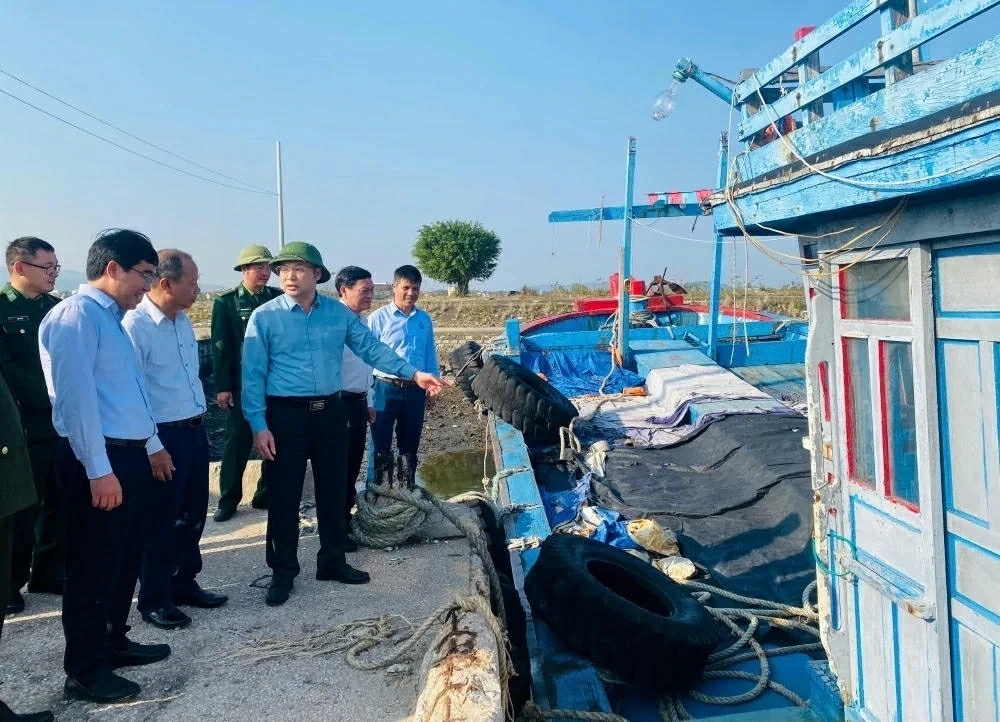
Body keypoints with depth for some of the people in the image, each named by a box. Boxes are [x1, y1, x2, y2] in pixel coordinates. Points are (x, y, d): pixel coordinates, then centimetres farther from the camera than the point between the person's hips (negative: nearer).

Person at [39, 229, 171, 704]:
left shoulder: (112, 318, 15)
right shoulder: (76, 316, -14)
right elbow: (76, 397, -21)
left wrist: (151, 445, 25)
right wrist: (98, 469, -22)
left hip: (128, 454, 10)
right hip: (98, 460, -9)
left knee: (126, 558, 19)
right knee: (94, 565, 2)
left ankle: (113, 643, 35)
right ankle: (84, 670, 17)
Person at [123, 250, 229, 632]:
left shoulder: (183, 320, 8)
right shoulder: (135, 325, -18)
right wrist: (152, 447, -18)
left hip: (194, 429, 8)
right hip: (163, 435, -8)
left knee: (193, 513, 17)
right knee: (160, 521, 6)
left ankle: (184, 584, 34)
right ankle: (154, 600, 22)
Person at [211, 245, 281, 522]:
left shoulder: (279, 298, 6)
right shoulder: (226, 302, 1)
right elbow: (220, 347, -3)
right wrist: (222, 386, -9)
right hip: (242, 384, -2)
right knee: (237, 442, 3)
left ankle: (265, 496, 20)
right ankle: (229, 499, 15)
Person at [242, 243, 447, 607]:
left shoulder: (339, 313, 3)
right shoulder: (264, 317, -6)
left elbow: (372, 348, 3)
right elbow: (253, 375, -6)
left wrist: (413, 374, -7)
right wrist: (258, 426, -12)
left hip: (331, 412, 4)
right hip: (285, 415, -3)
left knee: (333, 491, 13)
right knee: (284, 497, 5)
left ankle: (333, 562, 30)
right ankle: (282, 572, 21)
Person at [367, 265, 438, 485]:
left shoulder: (424, 319, 7)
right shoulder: (378, 317, -7)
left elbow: (430, 354, 12)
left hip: (415, 389, 4)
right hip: (386, 388, -4)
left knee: (410, 445, 15)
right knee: (381, 445, 4)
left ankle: (409, 485, 28)